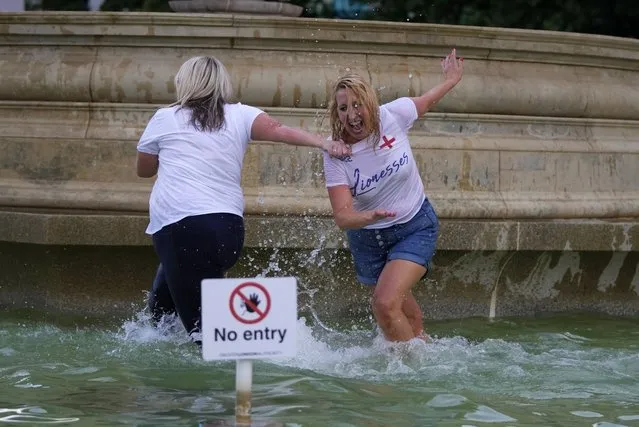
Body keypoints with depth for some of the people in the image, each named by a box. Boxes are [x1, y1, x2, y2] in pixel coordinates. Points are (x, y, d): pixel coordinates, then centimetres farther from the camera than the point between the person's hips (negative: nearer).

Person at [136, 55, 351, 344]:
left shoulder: (164, 118, 10)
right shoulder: (239, 116, 11)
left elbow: (144, 170, 24)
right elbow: (278, 130, -7)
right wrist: (325, 144, -15)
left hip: (179, 228, -4)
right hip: (229, 230, 4)